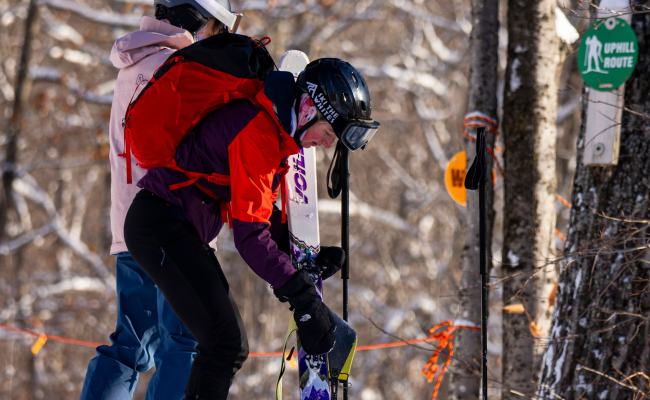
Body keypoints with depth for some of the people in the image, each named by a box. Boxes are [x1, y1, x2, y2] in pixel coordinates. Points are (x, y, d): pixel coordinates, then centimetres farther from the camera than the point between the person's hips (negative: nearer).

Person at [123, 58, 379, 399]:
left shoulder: (277, 133, 10)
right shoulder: (256, 132, -23)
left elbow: (262, 210, 18)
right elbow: (250, 233, -26)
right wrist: (304, 298, -26)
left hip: (179, 229, 11)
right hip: (161, 226, -11)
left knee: (231, 346, 10)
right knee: (224, 340, -18)